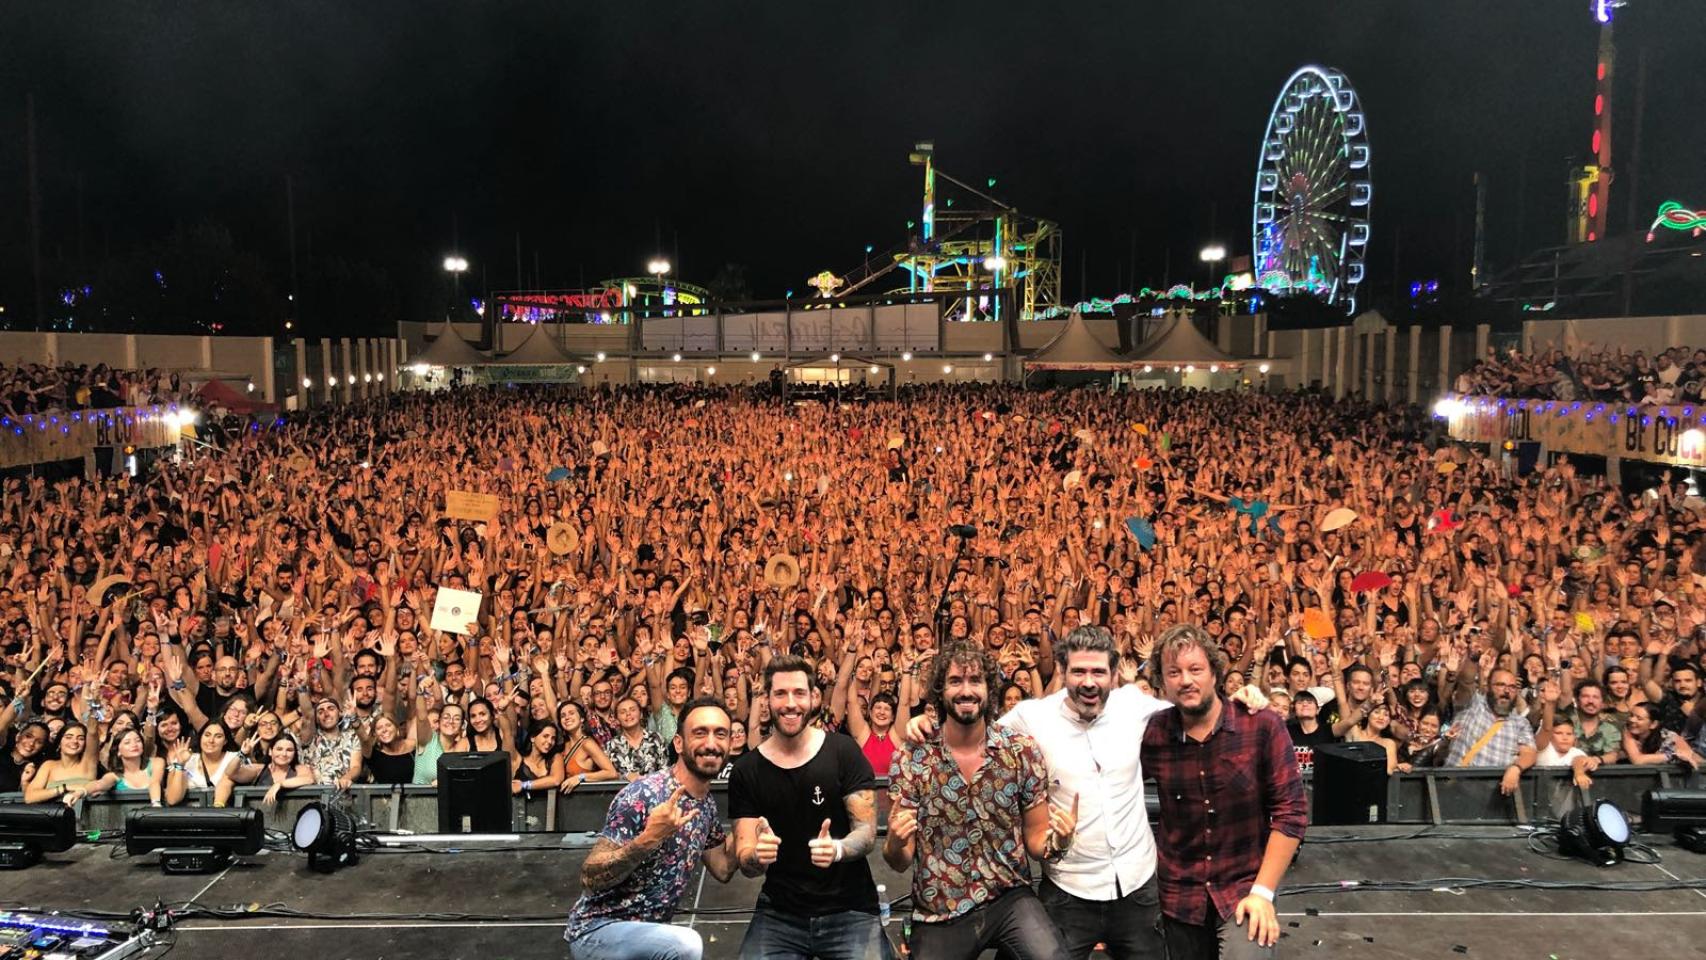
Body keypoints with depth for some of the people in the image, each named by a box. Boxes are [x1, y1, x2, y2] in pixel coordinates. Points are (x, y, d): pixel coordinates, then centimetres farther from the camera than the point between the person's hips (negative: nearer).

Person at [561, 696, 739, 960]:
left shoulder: (707, 803, 5)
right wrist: (648, 839, -38)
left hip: (648, 931, 8)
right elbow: (589, 879, -24)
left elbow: (723, 870, 14)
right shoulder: (644, 795, -21)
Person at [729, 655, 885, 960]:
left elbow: (867, 832, -6)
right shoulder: (747, 770, -3)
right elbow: (745, 863, -3)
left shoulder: (845, 752, -6)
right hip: (778, 914, 1)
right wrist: (758, 857, -27)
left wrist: (837, 849, -28)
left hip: (850, 910, -1)